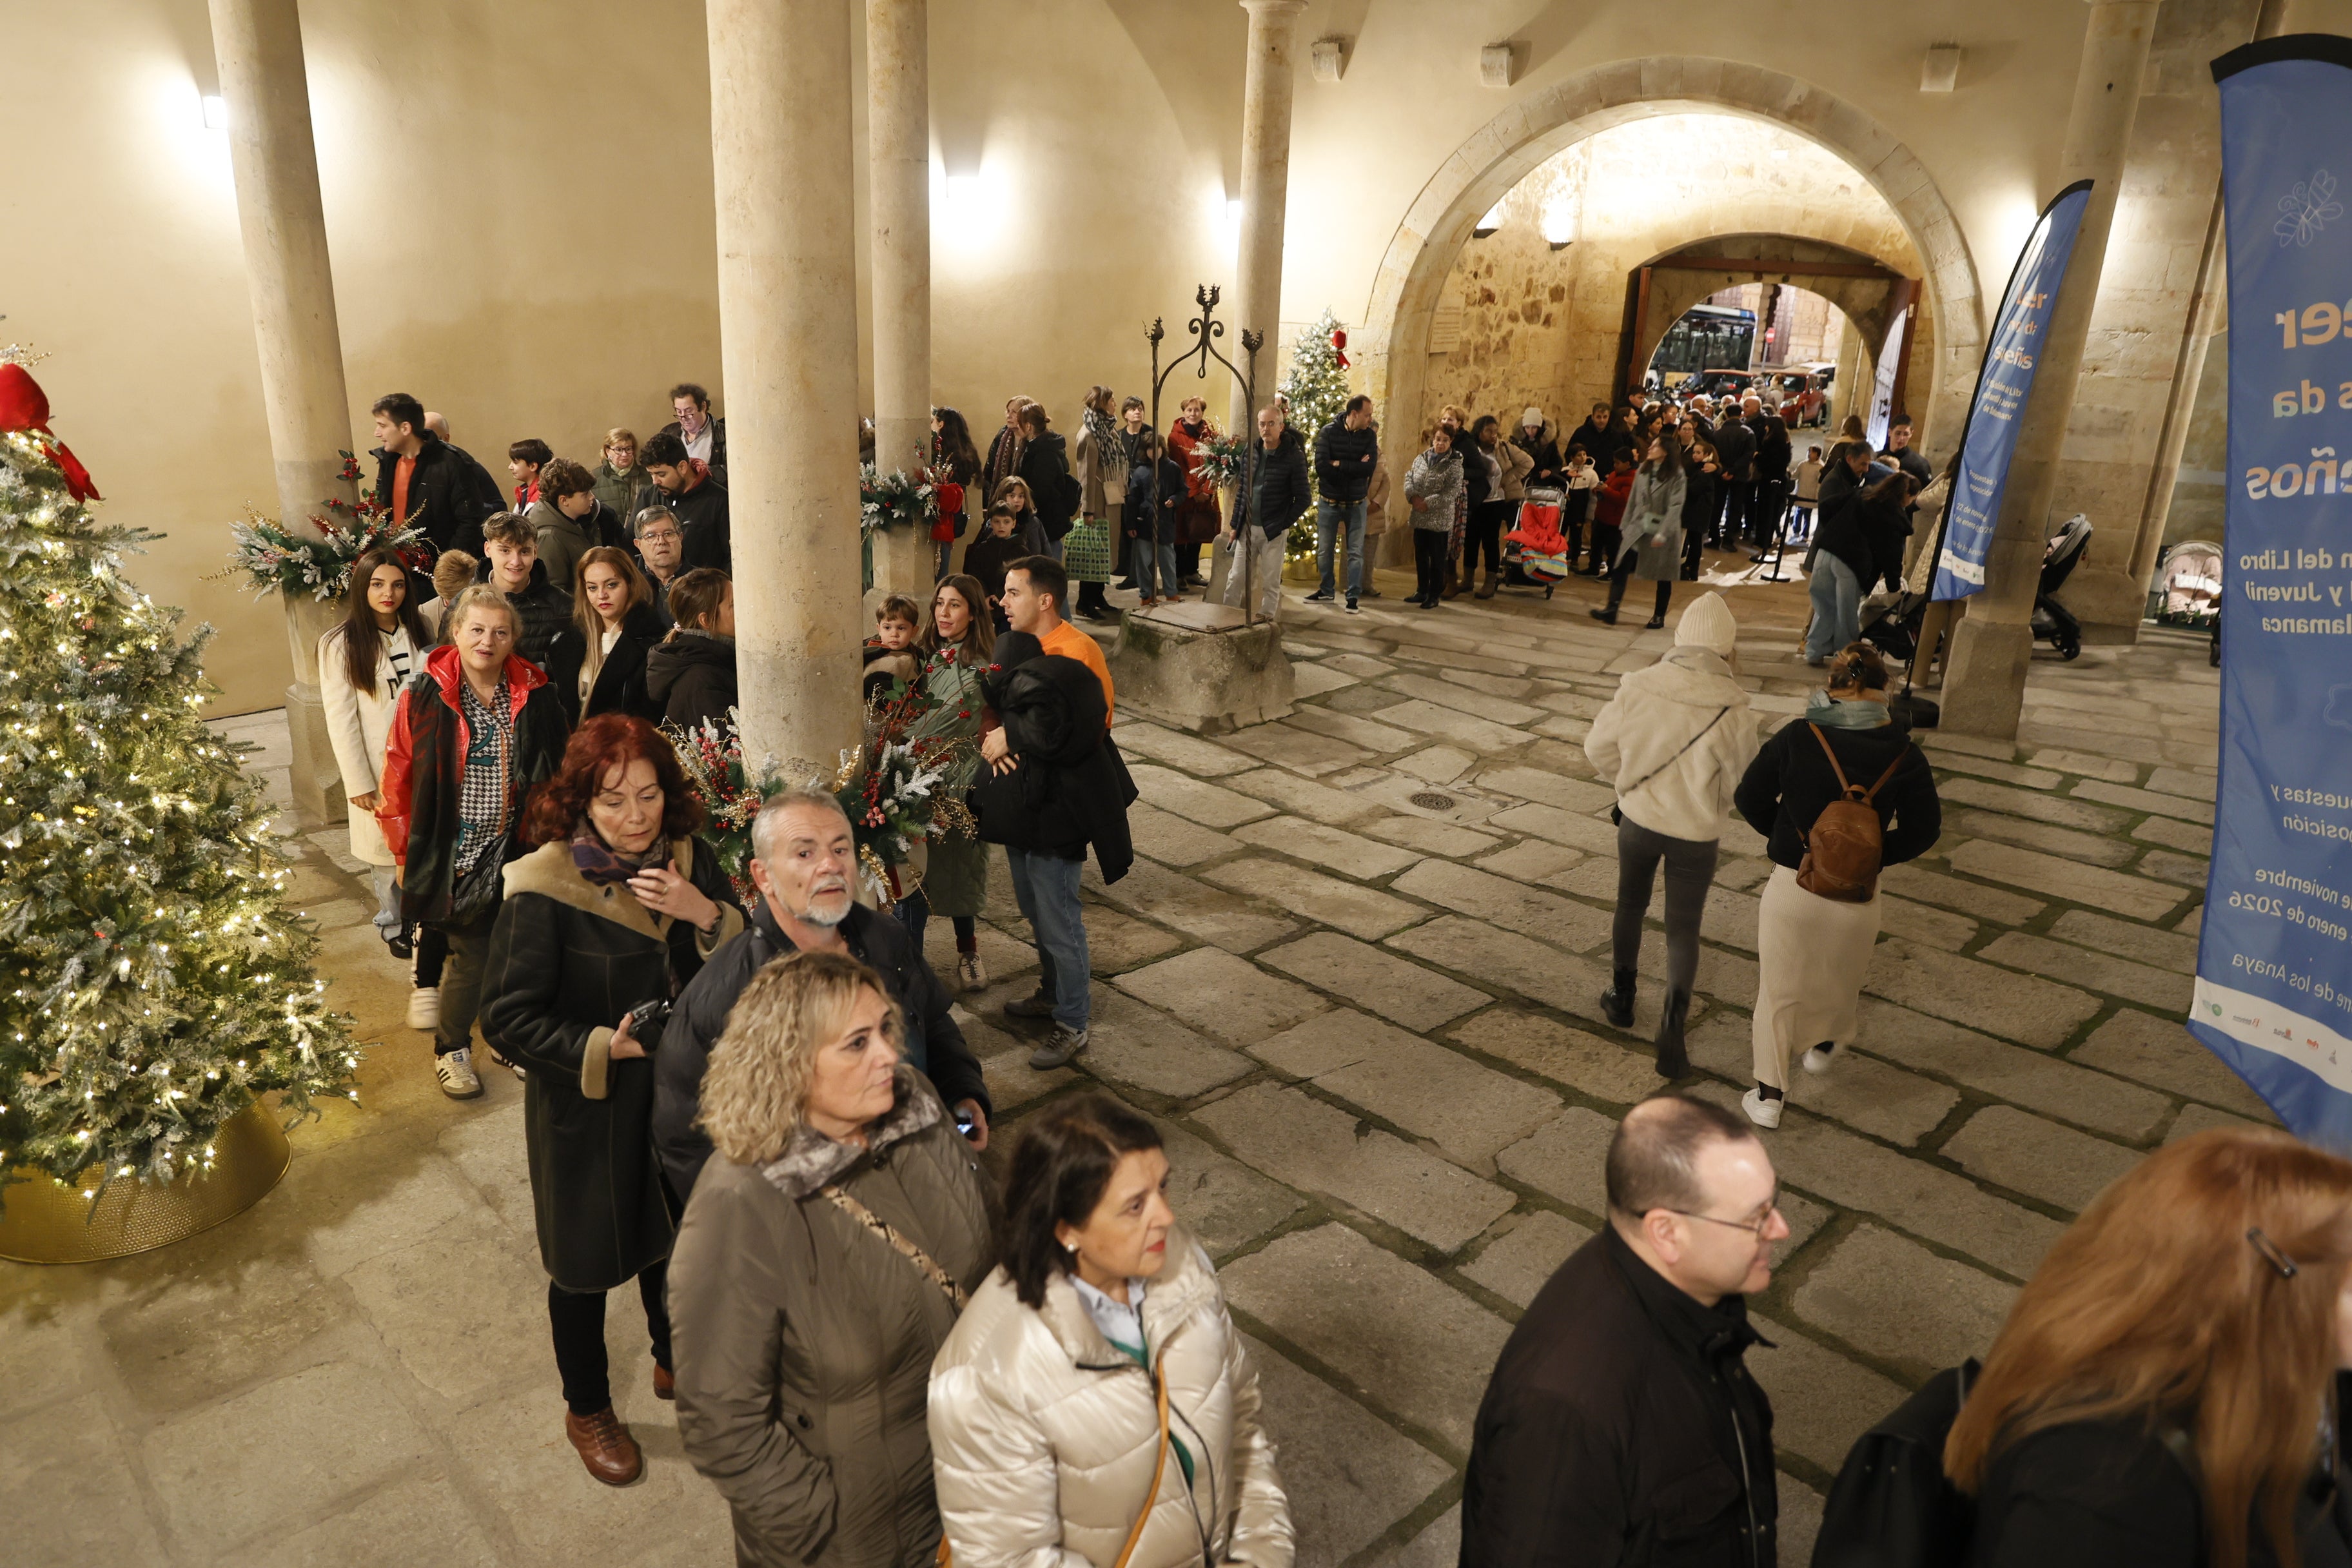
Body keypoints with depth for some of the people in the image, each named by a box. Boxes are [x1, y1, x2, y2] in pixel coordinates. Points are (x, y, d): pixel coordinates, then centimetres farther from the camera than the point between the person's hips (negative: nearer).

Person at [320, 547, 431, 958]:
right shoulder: (340, 644, -9)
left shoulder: (417, 633, 5)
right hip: (377, 769, -3)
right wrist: (358, 782, -11)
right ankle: (392, 924, 27)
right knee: (385, 852, 8)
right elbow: (340, 719, -9)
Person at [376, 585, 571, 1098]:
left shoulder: (537, 698, -1)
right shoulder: (423, 698, -5)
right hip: (454, 858, -2)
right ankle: (451, 1050, 27)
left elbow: (563, 776, 6)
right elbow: (398, 782, -1)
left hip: (518, 856, 2)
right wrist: (404, 854, 1)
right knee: (472, 954, 3)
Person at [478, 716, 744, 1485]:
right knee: (587, 1260, 17)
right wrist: (603, 1046, -27)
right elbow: (508, 1018, -17)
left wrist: (708, 915, -24)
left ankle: (675, 1359, 53)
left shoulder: (688, 857, -9)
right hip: (586, 1111, -4)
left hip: (681, 1095, 4)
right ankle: (587, 1409, 43)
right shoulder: (543, 888, -22)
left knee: (678, 1236, 24)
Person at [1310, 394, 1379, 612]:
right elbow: (1321, 466, -21)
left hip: (1356, 504, 0)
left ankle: (1353, 597, 10)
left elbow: (1370, 467, -18)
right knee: (1324, 550, 11)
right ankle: (1326, 590, 29)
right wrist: (1354, 467, -18)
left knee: (1356, 552, 2)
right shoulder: (1329, 432, -9)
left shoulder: (1369, 436, -4)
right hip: (1329, 502, 0)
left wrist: (1339, 464, -19)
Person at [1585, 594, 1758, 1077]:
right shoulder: (1732, 712, -20)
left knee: (1630, 905, 25)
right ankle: (1672, 1027, -1)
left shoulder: (1638, 688, -16)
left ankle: (1622, 997, 40)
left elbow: (1599, 747, -4)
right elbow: (1741, 784, -9)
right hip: (1695, 834, -2)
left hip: (1638, 819, 2)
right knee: (1683, 930, 11)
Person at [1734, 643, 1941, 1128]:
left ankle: (1768, 1096, 14)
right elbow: (1923, 829, -3)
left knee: (1779, 988, 12)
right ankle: (1823, 1045, 55)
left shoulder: (1796, 739, -12)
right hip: (1857, 895, 2)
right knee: (1841, 977, 29)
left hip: (1792, 885, -2)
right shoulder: (1903, 754, -9)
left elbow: (1750, 798, -5)